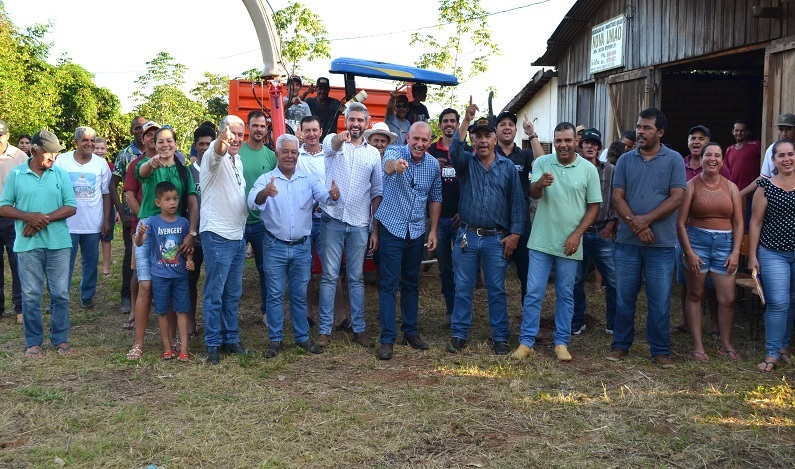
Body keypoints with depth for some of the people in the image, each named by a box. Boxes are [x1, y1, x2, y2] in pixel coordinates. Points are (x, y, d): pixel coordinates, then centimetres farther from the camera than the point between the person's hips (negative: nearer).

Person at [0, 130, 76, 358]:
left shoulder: (61, 174, 4)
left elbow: (71, 207, 0)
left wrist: (45, 218, -14)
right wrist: (28, 216, -16)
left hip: (58, 244, 1)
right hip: (28, 245, -1)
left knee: (60, 294, 6)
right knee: (31, 296, 5)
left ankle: (61, 339, 17)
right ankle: (33, 342, 16)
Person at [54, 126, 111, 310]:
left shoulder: (101, 163, 2)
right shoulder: (62, 161, -2)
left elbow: (106, 194, 5)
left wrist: (107, 220, 1)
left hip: (94, 224, 2)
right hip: (67, 224, -1)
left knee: (90, 262, 11)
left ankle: (87, 296, 24)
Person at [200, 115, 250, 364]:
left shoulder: (238, 160, 15)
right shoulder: (214, 156, -10)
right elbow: (217, 152, -36)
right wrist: (223, 138, -57)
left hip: (238, 235, 8)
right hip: (217, 235, -8)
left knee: (233, 293, 14)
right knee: (215, 293, -1)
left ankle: (231, 338, 24)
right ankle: (213, 343, 8)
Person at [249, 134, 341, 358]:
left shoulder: (308, 179, 3)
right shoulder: (266, 179, -4)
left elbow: (324, 196, -12)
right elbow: (253, 201, -22)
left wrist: (333, 195, -36)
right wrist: (264, 193, -45)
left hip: (302, 247, 2)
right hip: (275, 247, -2)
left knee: (300, 295, 12)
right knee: (275, 295, 6)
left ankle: (302, 337, 23)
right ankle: (275, 339, 16)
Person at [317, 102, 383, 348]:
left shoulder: (373, 153, 9)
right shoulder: (333, 141, 1)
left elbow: (377, 193, 10)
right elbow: (332, 145, -26)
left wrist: (376, 229, 5)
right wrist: (341, 138, -51)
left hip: (359, 225, 2)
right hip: (332, 220, -2)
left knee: (357, 278, 9)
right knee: (329, 276, 3)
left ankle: (359, 329, 18)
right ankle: (324, 330, 10)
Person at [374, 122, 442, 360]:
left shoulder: (433, 164, 1)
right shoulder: (395, 152, -13)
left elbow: (435, 198, 10)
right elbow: (388, 165, -38)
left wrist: (433, 230, 4)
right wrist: (395, 165, -62)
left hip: (417, 232, 4)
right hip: (392, 228, -4)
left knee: (411, 283, 15)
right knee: (389, 284, -3)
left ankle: (410, 332, 26)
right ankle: (387, 339, 1)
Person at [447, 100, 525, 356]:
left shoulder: (508, 167, 5)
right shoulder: (466, 162, 5)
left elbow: (517, 202, 4)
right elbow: (454, 149, -18)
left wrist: (515, 233, -3)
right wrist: (467, 120, -26)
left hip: (497, 239, 0)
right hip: (467, 236, 1)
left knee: (497, 290, 6)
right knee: (463, 288, 7)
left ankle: (500, 337, 16)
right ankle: (459, 334, 17)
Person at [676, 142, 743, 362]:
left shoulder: (731, 187, 7)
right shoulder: (691, 185, -1)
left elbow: (738, 223, 7)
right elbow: (680, 222, -5)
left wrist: (736, 252, -2)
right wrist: (688, 252, -11)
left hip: (725, 244, 2)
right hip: (697, 242, -2)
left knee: (728, 298, 1)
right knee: (695, 295, 4)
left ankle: (726, 344, 18)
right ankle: (698, 346, 12)